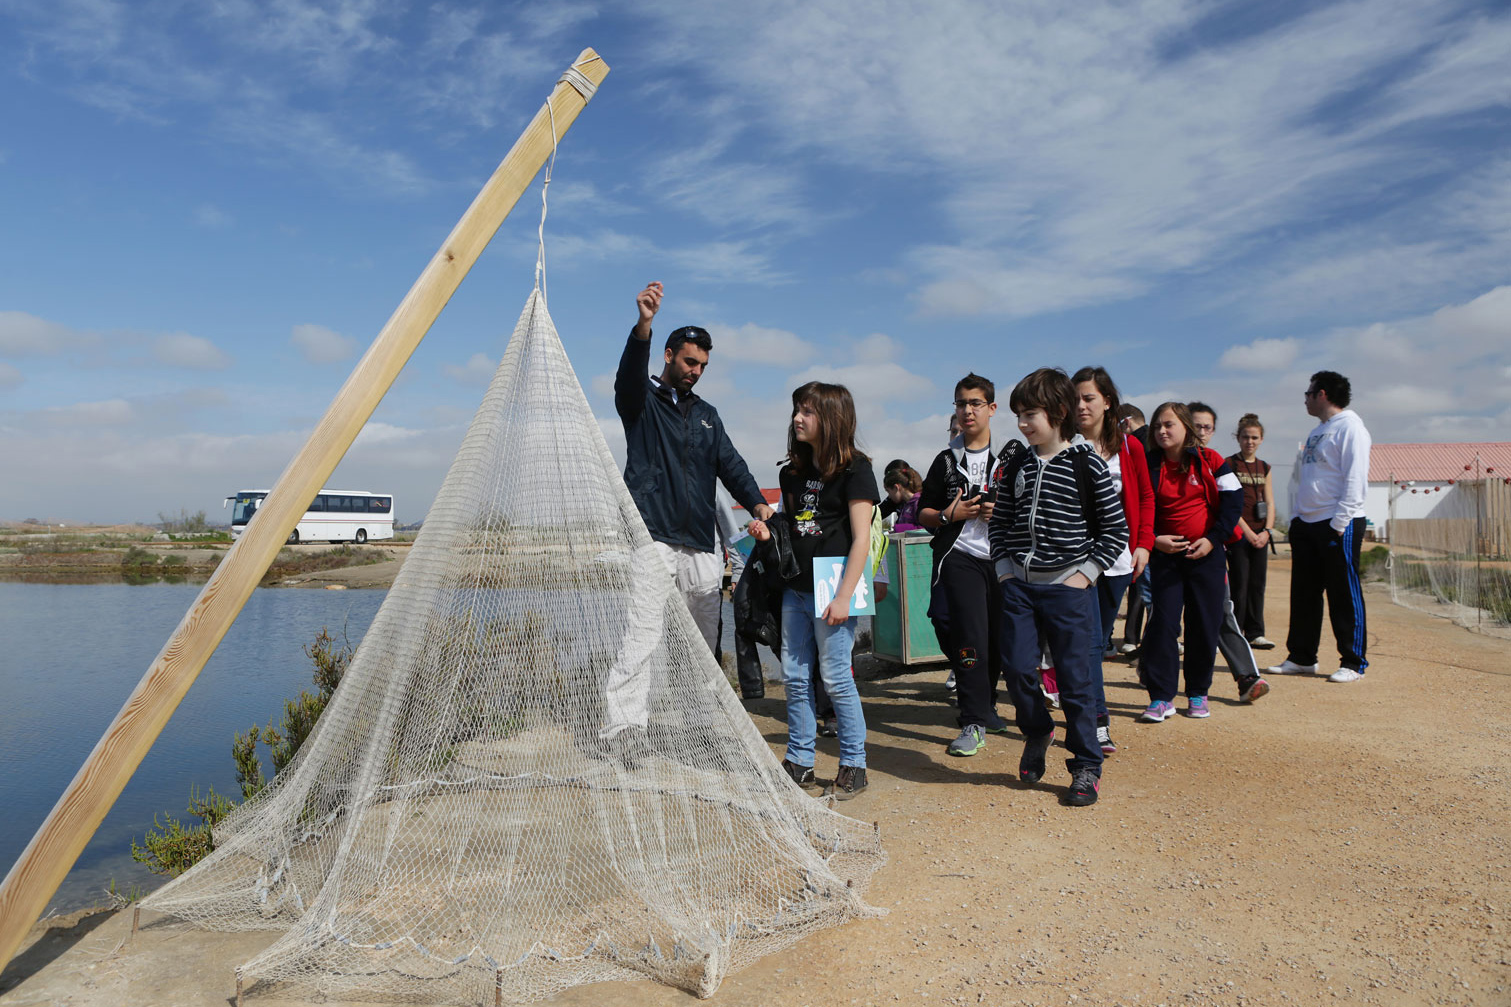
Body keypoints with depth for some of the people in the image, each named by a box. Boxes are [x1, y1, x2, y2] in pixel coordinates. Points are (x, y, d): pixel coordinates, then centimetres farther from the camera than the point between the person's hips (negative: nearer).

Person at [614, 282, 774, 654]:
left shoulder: (707, 414, 22)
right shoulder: (641, 401, 7)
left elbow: (731, 464, 13)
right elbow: (630, 374, -16)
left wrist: (756, 503, -5)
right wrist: (644, 325, -34)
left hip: (700, 547, 5)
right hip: (652, 539, -5)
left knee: (704, 643, 7)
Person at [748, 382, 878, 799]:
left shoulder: (854, 468, -7)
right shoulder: (792, 471, 13)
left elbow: (861, 539, -11)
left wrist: (843, 597, -16)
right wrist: (767, 532, 2)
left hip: (831, 590, -7)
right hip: (795, 588, 7)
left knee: (835, 677, -1)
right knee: (795, 676, 10)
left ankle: (854, 765, 14)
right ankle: (799, 763, 22)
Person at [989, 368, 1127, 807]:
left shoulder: (1087, 465, -6)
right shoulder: (1016, 466, 8)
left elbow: (1116, 529, -2)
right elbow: (999, 522, 16)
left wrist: (1085, 574, -8)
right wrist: (1005, 570, 5)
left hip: (1068, 587, -4)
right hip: (1019, 586, 4)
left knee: (1075, 678, 1)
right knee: (1019, 671, 3)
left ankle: (1086, 767, 15)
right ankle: (1037, 732, 32)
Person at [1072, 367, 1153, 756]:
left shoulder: (1129, 447, 5)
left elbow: (1146, 497, 12)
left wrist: (1144, 542, 2)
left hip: (1118, 556, 4)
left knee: (1100, 639, 13)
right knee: (1089, 640, -11)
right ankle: (1097, 723, -8)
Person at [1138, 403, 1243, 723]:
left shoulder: (1210, 461, -1)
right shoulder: (1150, 466, 2)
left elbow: (1233, 500, -1)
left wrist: (1212, 539, -10)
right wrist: (1154, 539, -12)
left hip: (1206, 554, 0)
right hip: (1165, 554, 1)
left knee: (1204, 625, 5)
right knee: (1162, 624, -5)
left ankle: (1198, 693, 21)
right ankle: (1161, 697, 1)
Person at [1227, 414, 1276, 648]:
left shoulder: (1264, 468, 14)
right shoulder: (1228, 464, -3)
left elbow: (1270, 503, 12)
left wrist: (1266, 531, -3)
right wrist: (1247, 531, -14)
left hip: (1260, 534, 5)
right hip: (1238, 532, -5)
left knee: (1257, 584, 6)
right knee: (1239, 584, -4)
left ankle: (1255, 633, 13)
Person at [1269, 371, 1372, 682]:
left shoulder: (1349, 427, -9)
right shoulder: (1317, 431, 19)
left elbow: (1355, 478, -17)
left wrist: (1339, 522, -21)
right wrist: (1297, 518, 15)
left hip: (1338, 526, -9)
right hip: (1307, 524, 9)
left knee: (1344, 596, -2)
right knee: (1304, 594, 11)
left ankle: (1353, 663, 7)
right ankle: (1301, 658, 19)